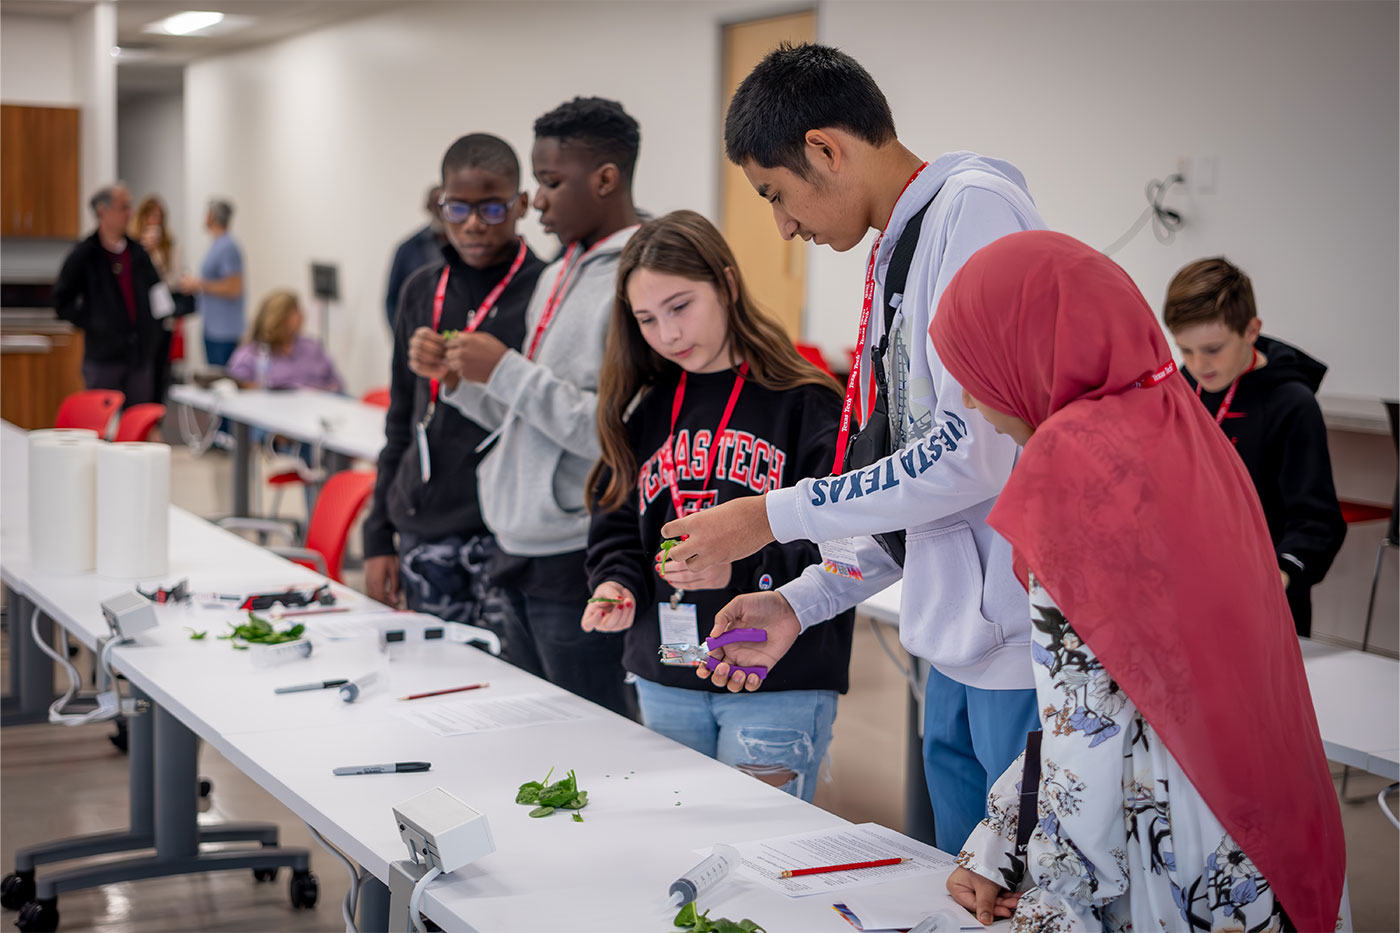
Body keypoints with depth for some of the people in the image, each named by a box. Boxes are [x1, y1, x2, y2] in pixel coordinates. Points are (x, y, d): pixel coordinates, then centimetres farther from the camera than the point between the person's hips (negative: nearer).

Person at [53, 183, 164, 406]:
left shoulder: (137, 252, 7)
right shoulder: (84, 255, -6)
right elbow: (62, 300, -1)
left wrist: (152, 330, 3)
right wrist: (89, 323, -10)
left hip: (140, 354, 4)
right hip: (103, 356, -4)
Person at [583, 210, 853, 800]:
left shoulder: (807, 405, -7)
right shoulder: (647, 412, 10)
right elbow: (616, 525, 13)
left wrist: (739, 569, -24)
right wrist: (618, 584, -7)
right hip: (665, 684, 5)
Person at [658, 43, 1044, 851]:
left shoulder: (975, 207, -13)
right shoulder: (899, 253, 17)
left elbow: (974, 452, -21)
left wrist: (772, 517, -12)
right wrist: (802, 601, 13)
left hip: (1025, 638, -9)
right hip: (960, 646, 9)